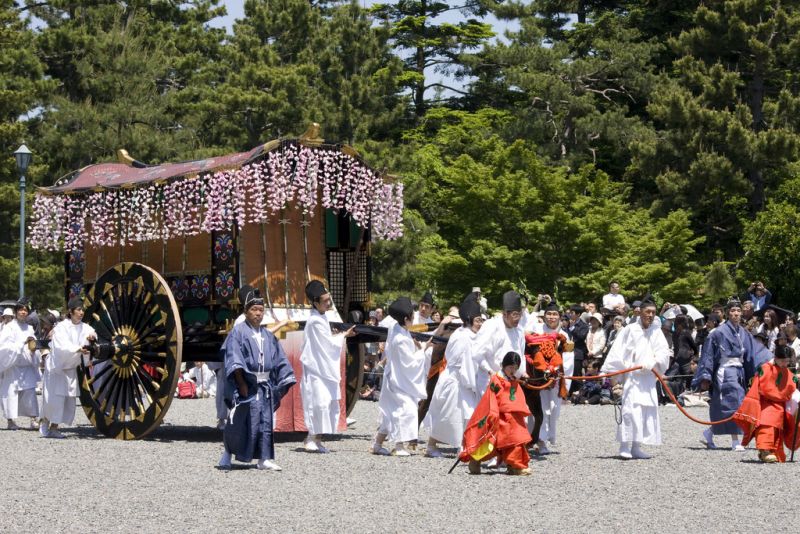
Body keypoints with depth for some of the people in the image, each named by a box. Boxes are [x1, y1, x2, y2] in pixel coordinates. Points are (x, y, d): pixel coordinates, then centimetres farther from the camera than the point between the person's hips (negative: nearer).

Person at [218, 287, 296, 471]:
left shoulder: (268, 336, 14)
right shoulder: (238, 332, -3)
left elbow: (279, 360, 15)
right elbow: (234, 359, -10)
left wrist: (282, 383, 7)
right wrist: (241, 383, -17)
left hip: (265, 385, 5)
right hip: (246, 385, -5)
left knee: (265, 423, 2)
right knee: (240, 424, -2)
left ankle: (264, 459, 3)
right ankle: (227, 455, 12)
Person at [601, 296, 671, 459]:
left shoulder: (656, 331, 6)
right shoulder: (630, 330, -5)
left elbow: (664, 352, -1)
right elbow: (617, 352, -5)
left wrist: (652, 362, -19)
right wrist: (606, 371, -9)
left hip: (649, 377, 5)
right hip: (632, 377, -5)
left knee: (648, 412, 5)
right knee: (631, 409, -15)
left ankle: (635, 447, 13)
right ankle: (625, 446, -12)